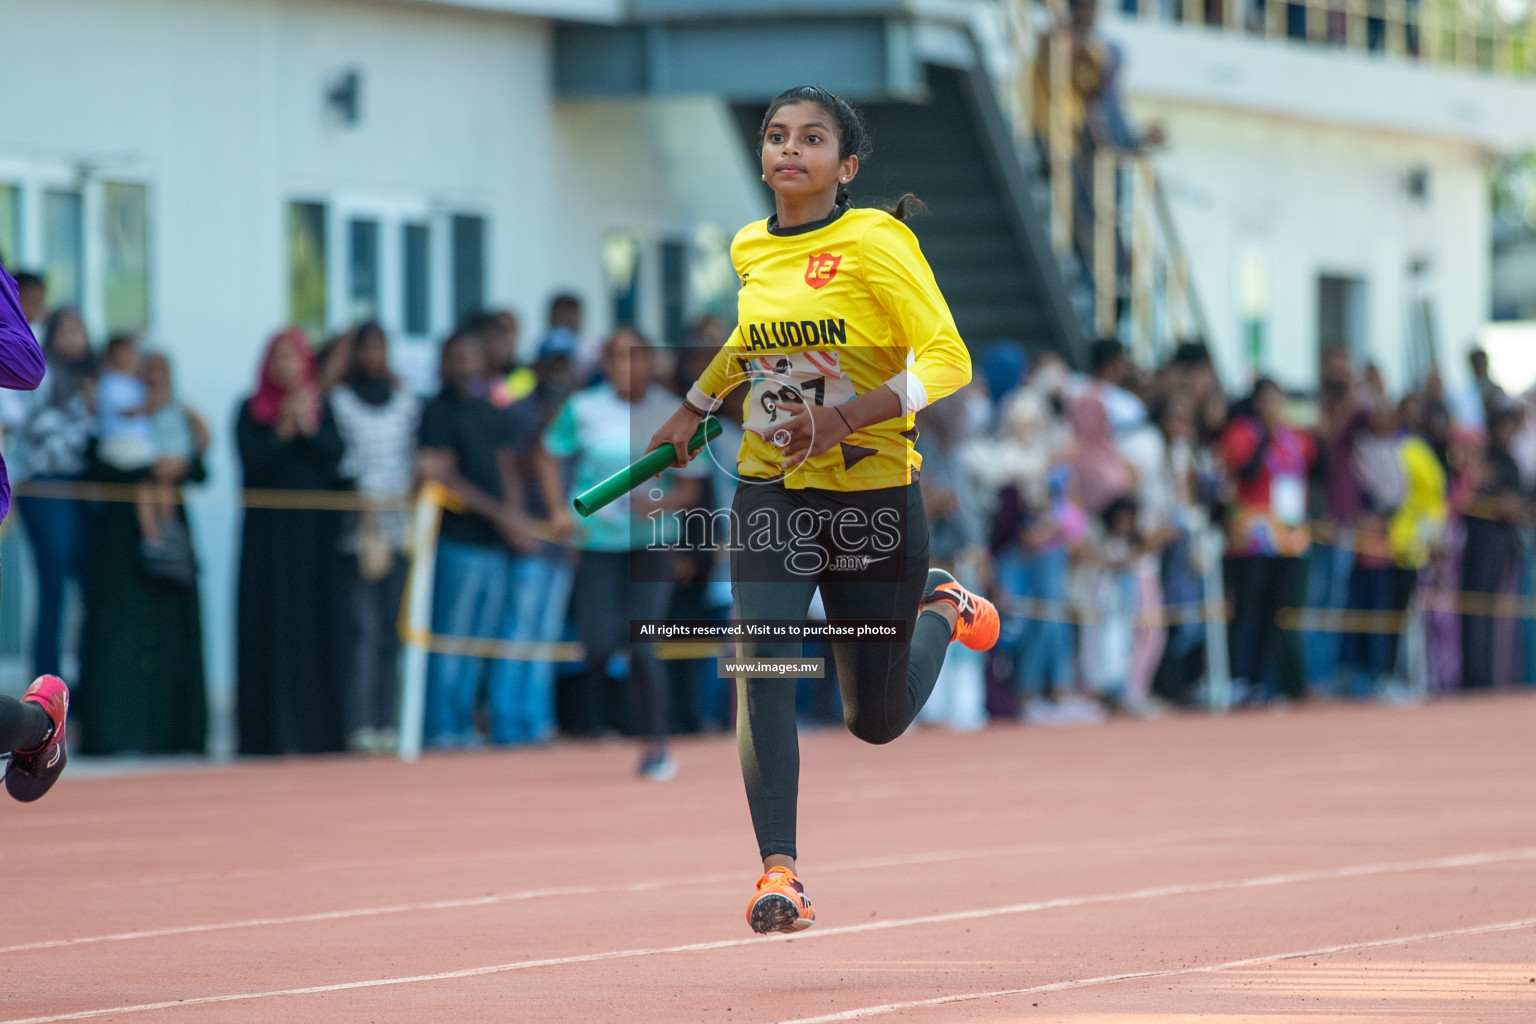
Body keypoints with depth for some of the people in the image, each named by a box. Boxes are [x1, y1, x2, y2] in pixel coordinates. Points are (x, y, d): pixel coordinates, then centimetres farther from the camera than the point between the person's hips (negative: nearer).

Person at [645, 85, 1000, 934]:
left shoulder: (875, 243, -11)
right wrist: (693, 410, 33)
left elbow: (948, 360, -17)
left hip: (873, 494, -3)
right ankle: (778, 871, -21)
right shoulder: (749, 250, 6)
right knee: (761, 664, -21)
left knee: (876, 722, 9)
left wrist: (848, 417, -28)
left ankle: (940, 609, 42)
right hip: (770, 496, 3)